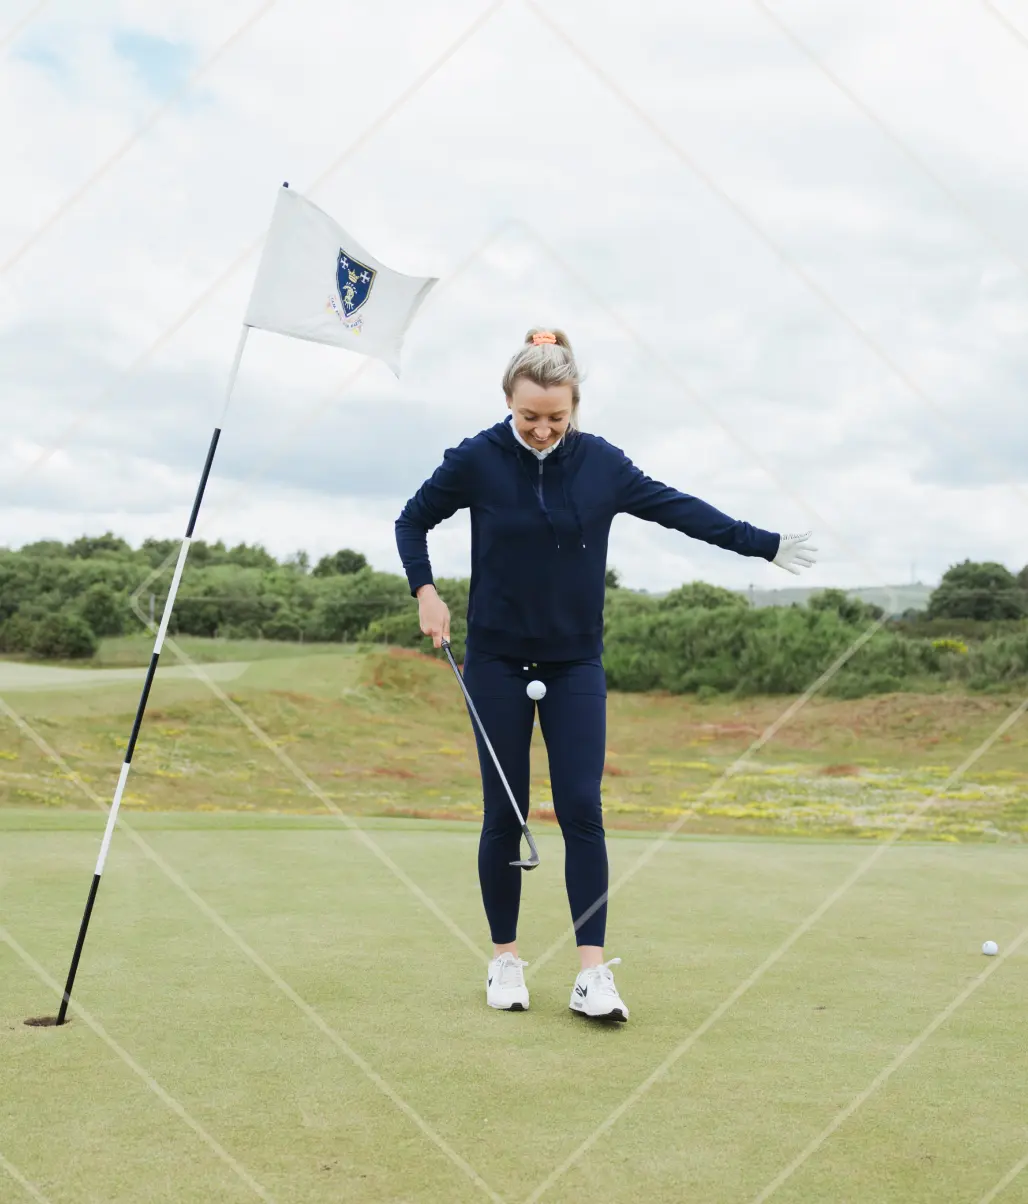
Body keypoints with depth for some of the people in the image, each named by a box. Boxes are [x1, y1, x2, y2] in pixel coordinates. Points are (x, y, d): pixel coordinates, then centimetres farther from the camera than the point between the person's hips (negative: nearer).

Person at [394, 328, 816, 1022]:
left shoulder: (601, 463, -3)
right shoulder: (477, 460, -6)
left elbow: (680, 509, 4)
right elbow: (413, 521, 7)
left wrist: (764, 545, 4)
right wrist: (426, 591, -7)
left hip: (576, 663, 1)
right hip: (498, 660, -1)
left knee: (581, 810, -6)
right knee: (504, 813, 2)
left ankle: (593, 972, -4)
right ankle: (505, 959, 16)